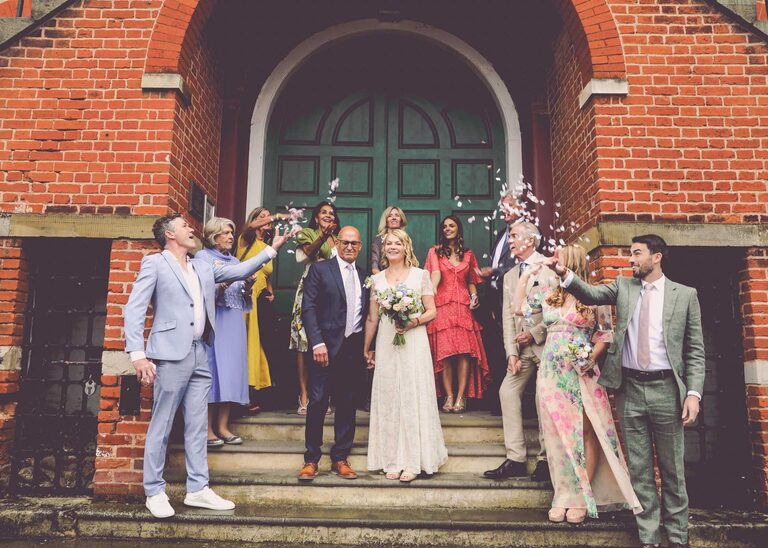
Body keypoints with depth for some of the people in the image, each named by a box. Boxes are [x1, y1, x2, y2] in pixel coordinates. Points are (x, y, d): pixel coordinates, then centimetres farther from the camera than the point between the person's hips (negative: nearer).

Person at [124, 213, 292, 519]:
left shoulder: (203, 268, 17)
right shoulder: (154, 263, -2)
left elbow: (239, 271, 17)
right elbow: (134, 309, -8)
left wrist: (273, 248, 11)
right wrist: (138, 354, -18)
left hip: (199, 356, 7)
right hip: (171, 355, -6)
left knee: (197, 426, 10)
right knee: (161, 426, 2)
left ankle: (197, 489, 19)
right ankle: (154, 492, 15)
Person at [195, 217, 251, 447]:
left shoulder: (235, 261, 20)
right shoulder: (203, 257, 3)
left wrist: (247, 288, 0)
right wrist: (222, 284, -21)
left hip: (235, 323, 6)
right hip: (214, 321, -6)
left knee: (231, 370, 3)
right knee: (212, 370, -7)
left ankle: (223, 427, 8)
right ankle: (208, 429, -2)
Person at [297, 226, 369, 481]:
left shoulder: (364, 276, 14)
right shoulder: (320, 269, 1)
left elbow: (366, 314, 14)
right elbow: (308, 308, -6)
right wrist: (317, 343, -15)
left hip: (354, 348, 4)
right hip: (326, 346, -4)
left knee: (348, 405, 8)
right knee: (318, 402, -1)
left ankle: (340, 459, 20)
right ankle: (311, 459, 12)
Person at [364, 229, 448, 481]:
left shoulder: (420, 275, 3)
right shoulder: (377, 279, 10)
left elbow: (432, 312, 2)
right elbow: (372, 318, 12)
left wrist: (414, 322, -16)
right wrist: (367, 349, 12)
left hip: (414, 342, -2)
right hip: (386, 344, 3)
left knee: (414, 397, -1)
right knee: (388, 399, 5)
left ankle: (413, 461, 8)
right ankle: (393, 460, 15)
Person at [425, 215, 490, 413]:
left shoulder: (468, 255, 18)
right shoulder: (435, 252, 9)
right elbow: (435, 273, -9)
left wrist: (474, 296, 2)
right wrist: (432, 289, -29)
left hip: (463, 306, 2)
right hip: (442, 305, -2)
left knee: (464, 351, -7)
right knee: (444, 352, -6)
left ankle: (461, 396, -3)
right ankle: (449, 396, -1)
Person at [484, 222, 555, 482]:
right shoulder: (509, 276, 15)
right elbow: (507, 316, 9)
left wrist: (535, 334, -13)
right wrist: (511, 352, -1)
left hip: (546, 344, -6)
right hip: (522, 348, 6)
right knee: (507, 391, -2)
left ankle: (545, 460, 14)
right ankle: (515, 459, 5)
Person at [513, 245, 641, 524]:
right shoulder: (546, 293, 8)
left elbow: (605, 334, 0)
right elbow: (517, 308, 17)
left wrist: (591, 358, -14)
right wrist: (525, 276, 10)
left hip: (583, 375, -4)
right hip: (552, 374, 4)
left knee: (585, 435, 2)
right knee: (557, 435, 8)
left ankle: (581, 498, 14)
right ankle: (563, 495, 19)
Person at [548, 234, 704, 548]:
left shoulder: (685, 295, 1)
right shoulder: (623, 286, 8)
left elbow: (695, 350, 0)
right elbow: (591, 294, -9)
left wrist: (693, 393, -8)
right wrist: (565, 274, -27)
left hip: (666, 388, -2)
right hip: (629, 389, 2)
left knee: (672, 470, 10)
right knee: (639, 470, 11)